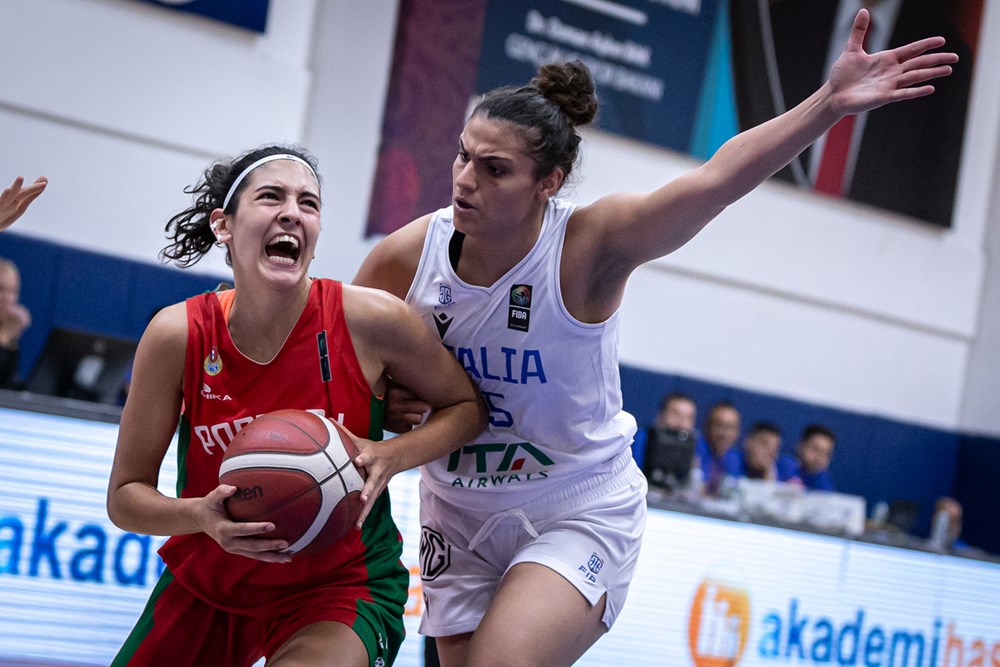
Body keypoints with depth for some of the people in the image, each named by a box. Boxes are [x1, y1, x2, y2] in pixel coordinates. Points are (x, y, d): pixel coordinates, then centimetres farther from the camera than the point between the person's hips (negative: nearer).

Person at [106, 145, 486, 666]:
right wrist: (202, 516, -28)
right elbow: (125, 496, -7)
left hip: (340, 585, -3)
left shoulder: (369, 320, -17)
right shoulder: (177, 334, -14)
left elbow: (468, 408, -1)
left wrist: (390, 457, -20)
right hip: (207, 580, 3)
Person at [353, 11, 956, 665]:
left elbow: (714, 180, -36)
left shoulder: (587, 245, -23)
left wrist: (829, 103, -47)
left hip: (581, 516, -4)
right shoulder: (408, 256, -12)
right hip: (460, 518, 4)